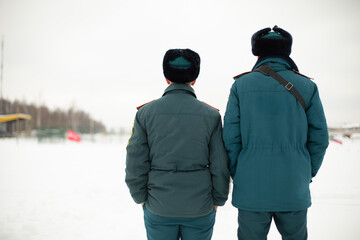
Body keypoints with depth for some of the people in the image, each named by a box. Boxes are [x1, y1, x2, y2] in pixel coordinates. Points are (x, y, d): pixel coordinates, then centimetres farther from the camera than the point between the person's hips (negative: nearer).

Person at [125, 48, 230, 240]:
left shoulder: (145, 112, -4)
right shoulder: (211, 115, -4)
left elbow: (135, 162, -4)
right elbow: (220, 165, -3)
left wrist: (141, 197, 9)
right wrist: (218, 199, 9)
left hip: (158, 208, 0)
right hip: (200, 207, 0)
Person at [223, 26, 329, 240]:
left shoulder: (241, 85, -2)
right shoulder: (307, 87, 1)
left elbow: (231, 138, -4)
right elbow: (319, 138, 2)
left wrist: (237, 175, 7)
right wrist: (308, 174, 15)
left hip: (251, 188, -1)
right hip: (294, 190, 1)